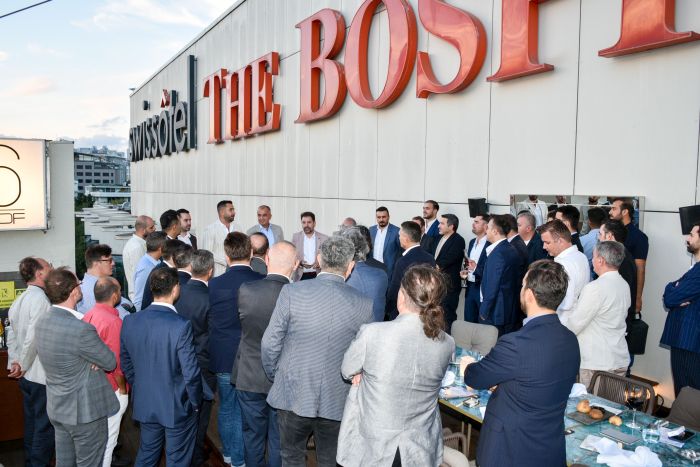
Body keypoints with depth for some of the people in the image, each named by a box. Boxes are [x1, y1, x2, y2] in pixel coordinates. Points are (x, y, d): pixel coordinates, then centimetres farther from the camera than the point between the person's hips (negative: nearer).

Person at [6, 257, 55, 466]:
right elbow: (33, 339, -24)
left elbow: (12, 337, 13)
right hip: (43, 376, -9)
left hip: (27, 376, 9)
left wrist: (14, 363, 14)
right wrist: (23, 366, -10)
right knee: (45, 425, 4)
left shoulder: (20, 300, 8)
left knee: (32, 423, 20)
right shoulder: (41, 299, -20)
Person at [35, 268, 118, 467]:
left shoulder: (42, 321, -4)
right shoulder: (81, 329, -30)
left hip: (57, 408, 8)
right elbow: (111, 363, -16)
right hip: (84, 410, -8)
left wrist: (90, 360, -8)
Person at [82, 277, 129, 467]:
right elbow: (116, 363, -21)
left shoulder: (88, 316, -2)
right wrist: (123, 389, -8)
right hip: (111, 391, -7)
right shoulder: (113, 322, -23)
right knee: (107, 439, 7)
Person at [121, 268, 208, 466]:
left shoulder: (130, 321, -9)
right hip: (177, 407, -5)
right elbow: (191, 374, -21)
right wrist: (196, 402, -4)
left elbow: (126, 364, 4)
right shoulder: (181, 326, -26)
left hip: (144, 405, 5)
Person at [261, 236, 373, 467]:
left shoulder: (291, 292, -13)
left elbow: (270, 344, -9)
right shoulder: (363, 305, -10)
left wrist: (274, 376, 9)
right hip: (337, 402, 1)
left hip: (293, 396, 0)